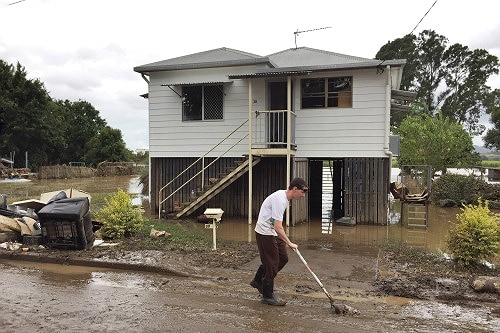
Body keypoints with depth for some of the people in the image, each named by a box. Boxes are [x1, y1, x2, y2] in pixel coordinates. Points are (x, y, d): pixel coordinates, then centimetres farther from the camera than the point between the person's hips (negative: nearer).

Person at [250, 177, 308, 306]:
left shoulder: (284, 195, 5)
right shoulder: (280, 200, -27)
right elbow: (278, 227, -29)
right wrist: (290, 243, -26)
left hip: (273, 232, 10)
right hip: (265, 233, -10)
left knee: (283, 258, 12)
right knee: (272, 263, -3)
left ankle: (258, 281, 26)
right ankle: (268, 296, 13)